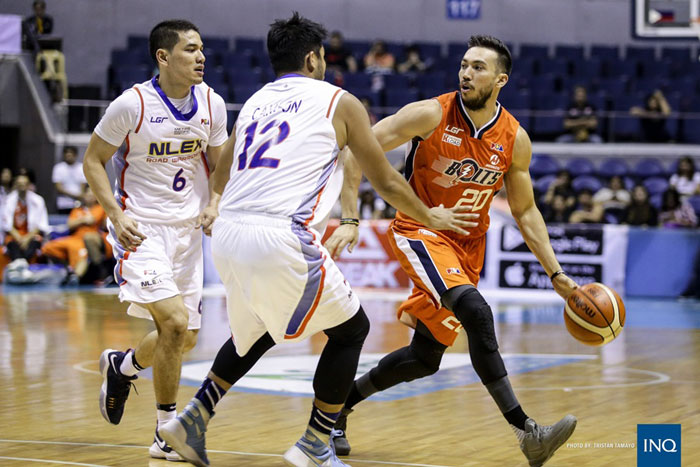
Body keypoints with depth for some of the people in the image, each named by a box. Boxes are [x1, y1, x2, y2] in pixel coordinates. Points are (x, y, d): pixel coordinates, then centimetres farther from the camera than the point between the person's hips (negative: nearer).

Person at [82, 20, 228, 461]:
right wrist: (117, 214, -17)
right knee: (175, 323, -19)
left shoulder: (211, 103, -1)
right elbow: (93, 160, -5)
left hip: (188, 228, 6)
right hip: (141, 229, -6)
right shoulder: (132, 104, -15)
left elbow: (219, 164, 12)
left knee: (185, 338, 10)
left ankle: (121, 365, 42)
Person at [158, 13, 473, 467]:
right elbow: (385, 181, 16)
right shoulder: (339, 102, 9)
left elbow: (222, 174, 38)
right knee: (350, 328, 14)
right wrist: (429, 216, 31)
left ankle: (193, 419, 23)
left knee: (258, 330, 31)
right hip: (280, 238, -6)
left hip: (228, 235, 6)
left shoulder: (255, 102, 23)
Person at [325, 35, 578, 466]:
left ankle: (341, 401, 30)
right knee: (476, 312, -30)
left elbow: (525, 211, 7)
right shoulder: (430, 115, -15)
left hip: (468, 245, 5)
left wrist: (556, 274, 2)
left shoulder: (515, 140, -4)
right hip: (420, 231, -5)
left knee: (426, 357, 6)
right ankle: (525, 430, -32)